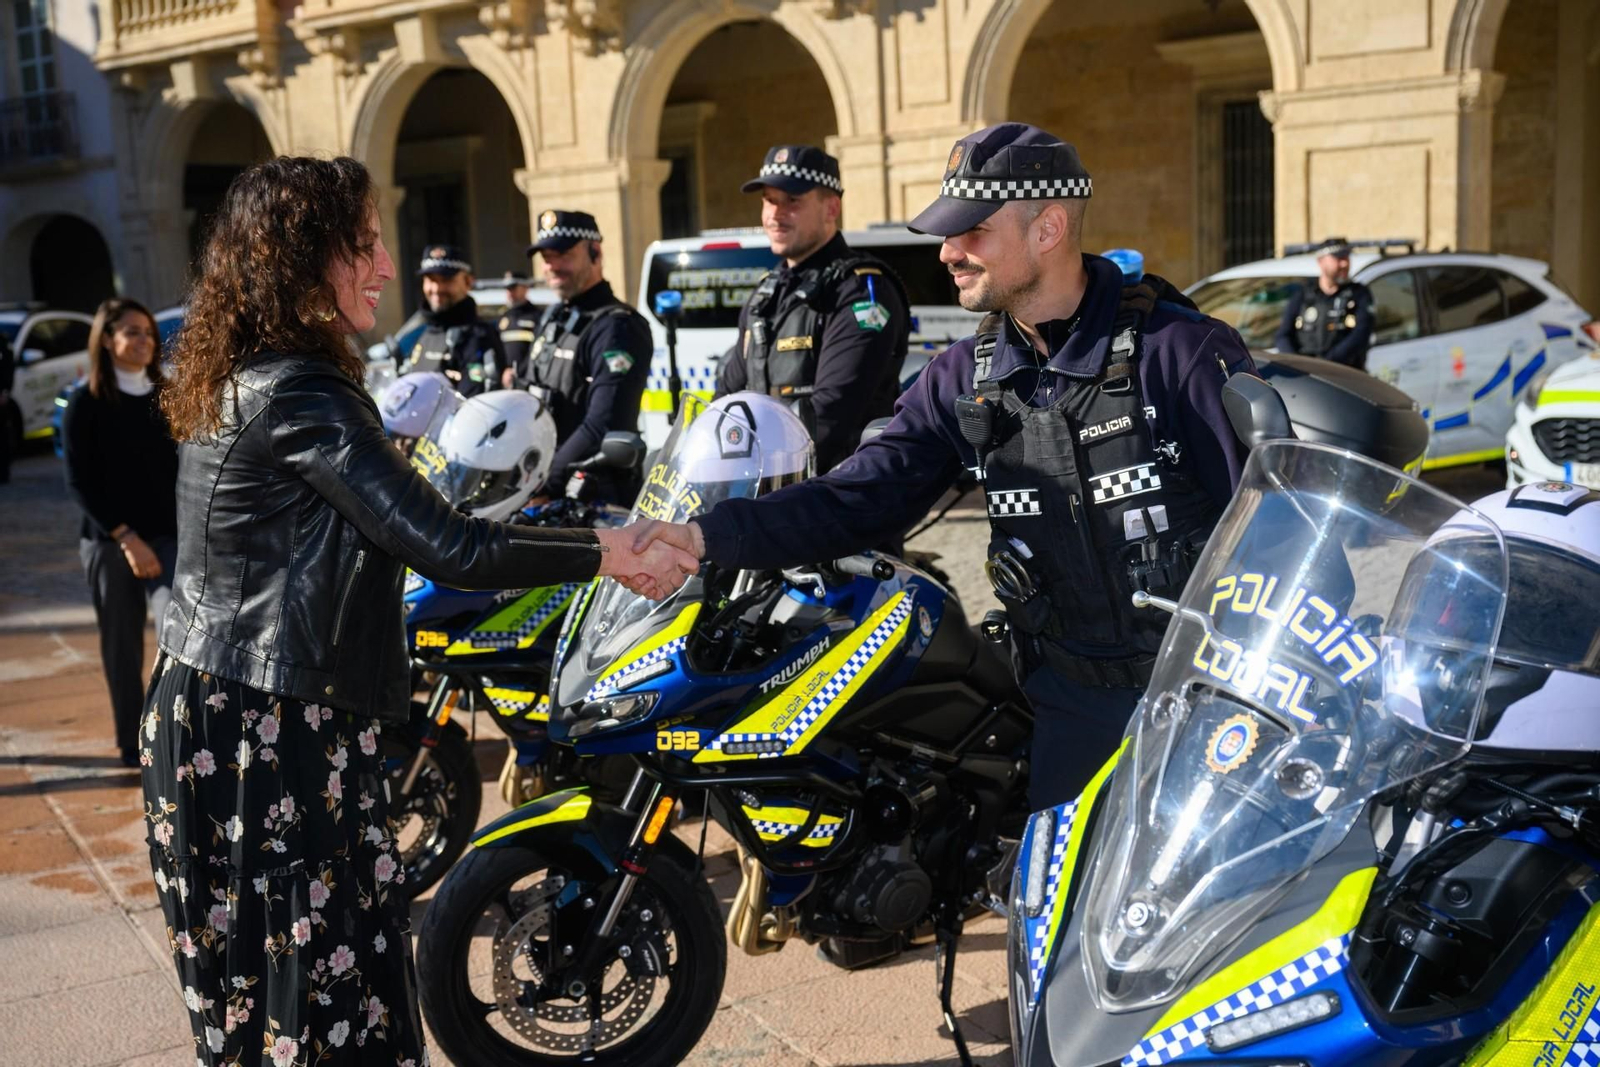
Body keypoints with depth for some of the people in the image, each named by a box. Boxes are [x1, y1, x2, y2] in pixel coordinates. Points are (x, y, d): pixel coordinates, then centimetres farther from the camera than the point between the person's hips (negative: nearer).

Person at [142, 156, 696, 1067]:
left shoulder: (233, 382, 10)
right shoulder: (302, 396, -20)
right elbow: (450, 549, -24)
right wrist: (603, 552, -13)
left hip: (204, 706, 10)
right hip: (277, 732, -10)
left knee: (249, 976, 20)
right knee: (336, 991, 0)